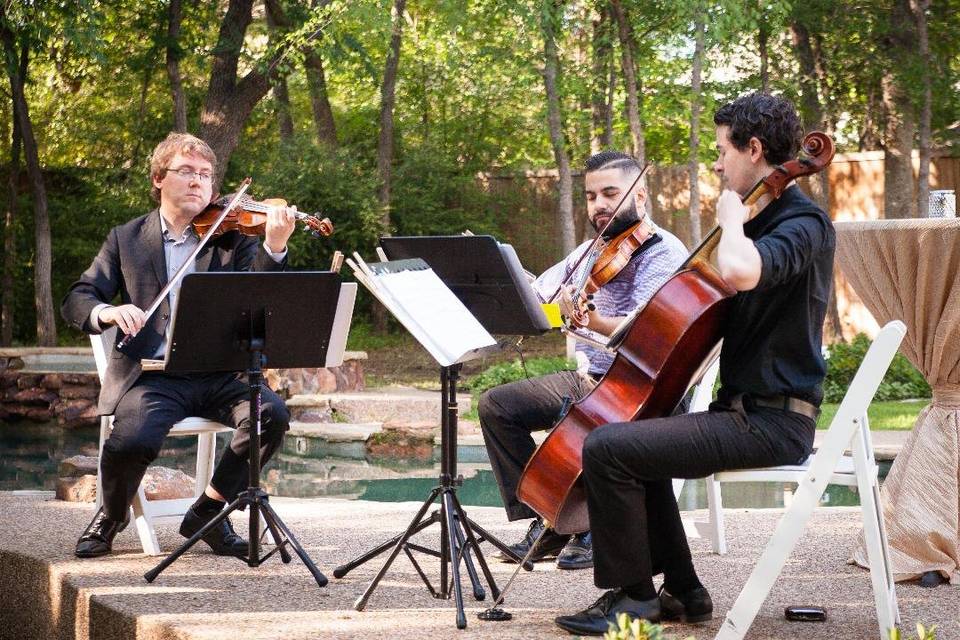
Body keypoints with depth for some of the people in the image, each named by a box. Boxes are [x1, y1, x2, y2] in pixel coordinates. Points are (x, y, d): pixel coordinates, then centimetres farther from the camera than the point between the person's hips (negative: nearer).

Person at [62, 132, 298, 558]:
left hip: (218, 374, 1)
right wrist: (106, 312, -18)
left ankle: (209, 510, -4)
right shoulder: (126, 239, 13)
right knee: (131, 441, -30)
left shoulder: (232, 237, 11)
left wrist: (274, 247, -25)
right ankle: (112, 515, 6)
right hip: (151, 375, -1)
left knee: (272, 412, -26)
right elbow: (77, 300, 6)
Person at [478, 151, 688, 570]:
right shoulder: (592, 251, 13)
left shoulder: (664, 252, -12)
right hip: (589, 378, 8)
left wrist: (590, 320, -43)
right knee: (496, 405, -3)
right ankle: (548, 522, 0)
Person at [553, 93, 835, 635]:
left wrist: (732, 218, -19)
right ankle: (682, 591, 22)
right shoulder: (769, 220, 17)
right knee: (635, 441, 25)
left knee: (608, 448, -18)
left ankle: (632, 594, -4)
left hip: (771, 423, -11)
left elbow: (740, 271, -39)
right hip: (745, 409, 11)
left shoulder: (803, 224, -17)